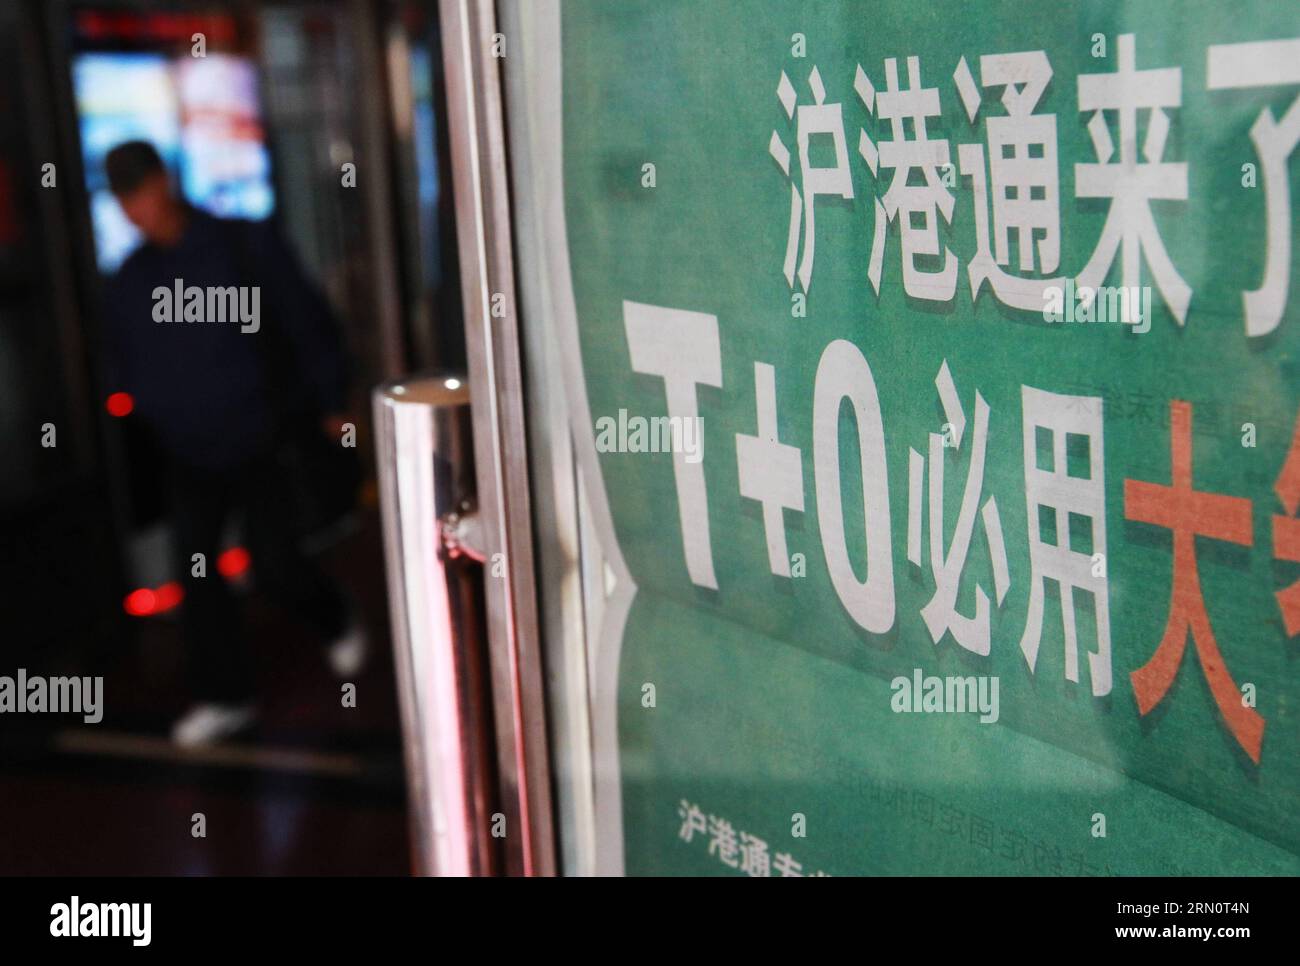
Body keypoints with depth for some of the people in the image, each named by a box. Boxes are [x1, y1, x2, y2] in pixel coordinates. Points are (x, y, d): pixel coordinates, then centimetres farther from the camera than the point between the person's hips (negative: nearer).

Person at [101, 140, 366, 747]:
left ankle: (337, 623, 27)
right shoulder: (129, 282, 5)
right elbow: (125, 370, 17)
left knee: (273, 565, -5)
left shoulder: (245, 246, -6)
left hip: (259, 439, -4)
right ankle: (224, 697, 16)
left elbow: (308, 321, -2)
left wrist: (327, 402, -2)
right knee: (194, 570, 2)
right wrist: (154, 422, 10)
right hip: (188, 452, 4)